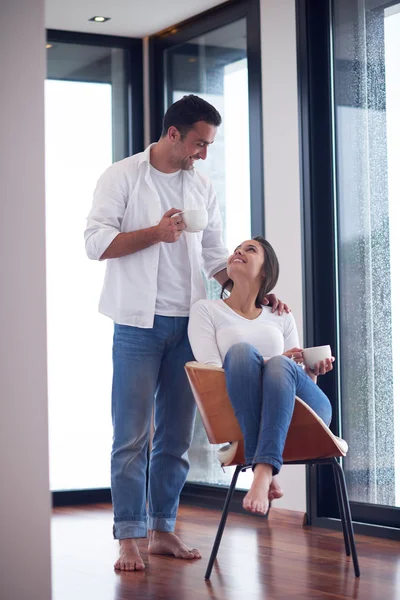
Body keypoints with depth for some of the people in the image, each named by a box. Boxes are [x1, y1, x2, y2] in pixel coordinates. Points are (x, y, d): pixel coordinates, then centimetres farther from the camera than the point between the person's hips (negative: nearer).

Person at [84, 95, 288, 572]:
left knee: (176, 435, 7)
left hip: (187, 323, 5)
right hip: (138, 323, -5)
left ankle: (163, 531, 15)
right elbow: (95, 242, -7)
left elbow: (214, 257, 15)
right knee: (132, 435, -5)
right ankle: (129, 539, -1)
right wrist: (154, 233, -15)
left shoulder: (201, 187, 14)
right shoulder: (122, 177, -1)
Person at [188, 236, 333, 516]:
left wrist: (312, 371, -2)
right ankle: (269, 477, -43)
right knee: (241, 350, -33)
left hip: (298, 407, 2)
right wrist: (259, 364, -12)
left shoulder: (282, 318, 26)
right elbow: (210, 371, 2)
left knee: (280, 365, -32)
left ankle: (263, 473, -51)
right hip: (240, 410, -2)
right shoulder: (206, 310, 17)